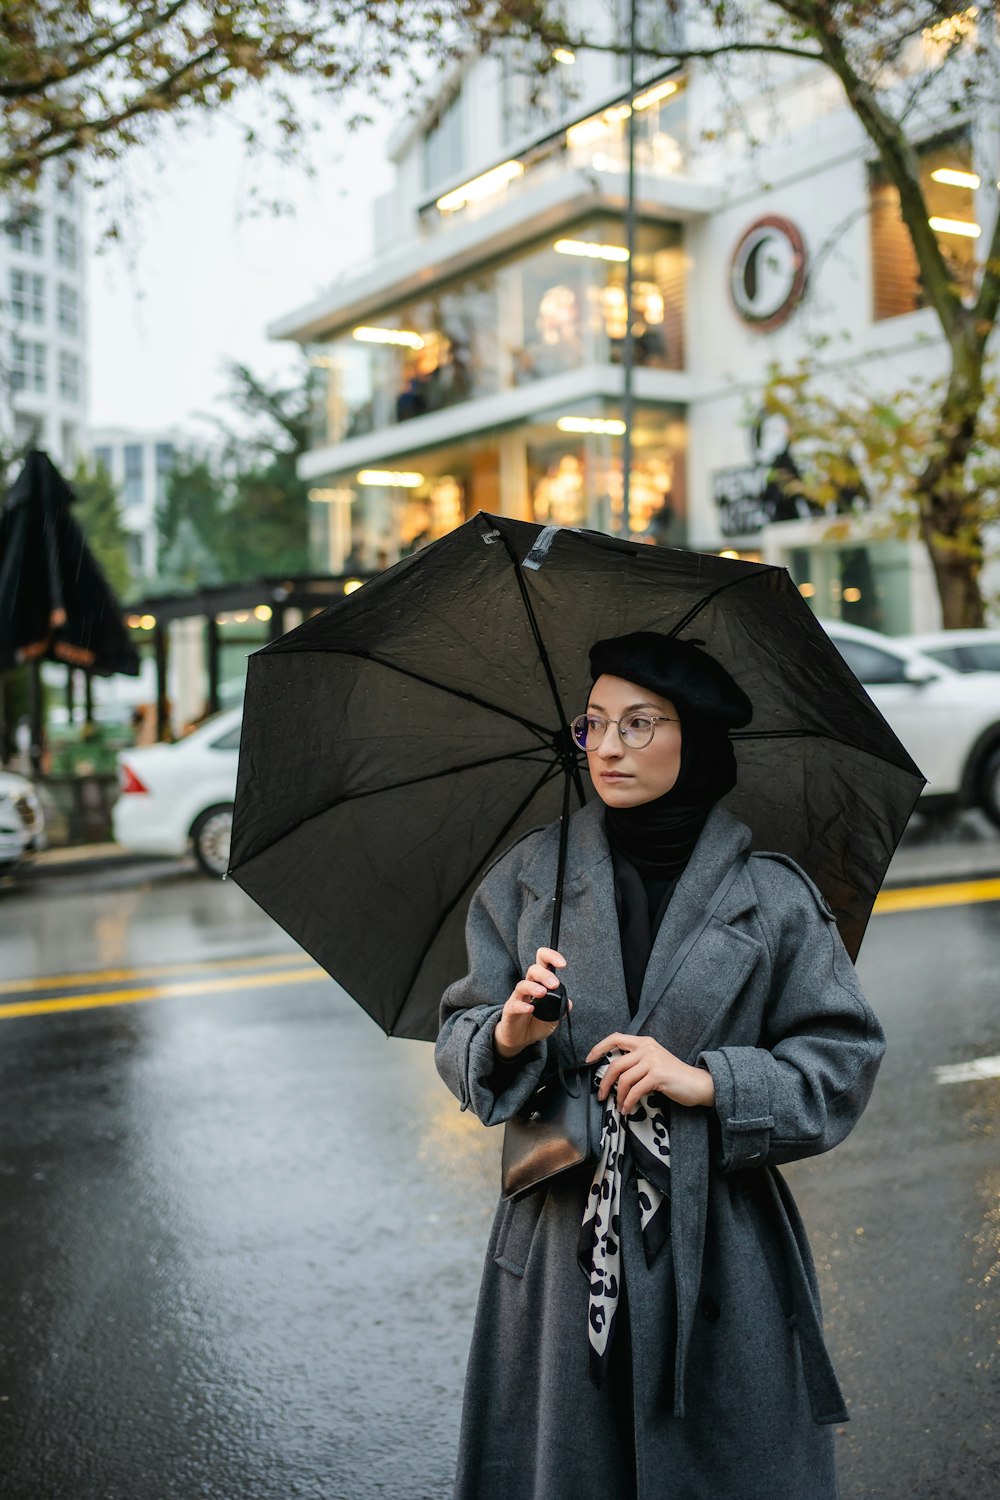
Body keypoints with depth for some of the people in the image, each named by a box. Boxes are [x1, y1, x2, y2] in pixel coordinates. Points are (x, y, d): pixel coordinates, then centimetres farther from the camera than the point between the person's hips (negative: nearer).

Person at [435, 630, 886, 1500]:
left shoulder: (771, 895, -3)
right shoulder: (529, 875, 3)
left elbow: (843, 1061, -1)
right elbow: (458, 1038, 6)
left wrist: (709, 1081, -14)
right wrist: (507, 1037, -16)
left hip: (720, 1254, -1)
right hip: (561, 1243, 2)